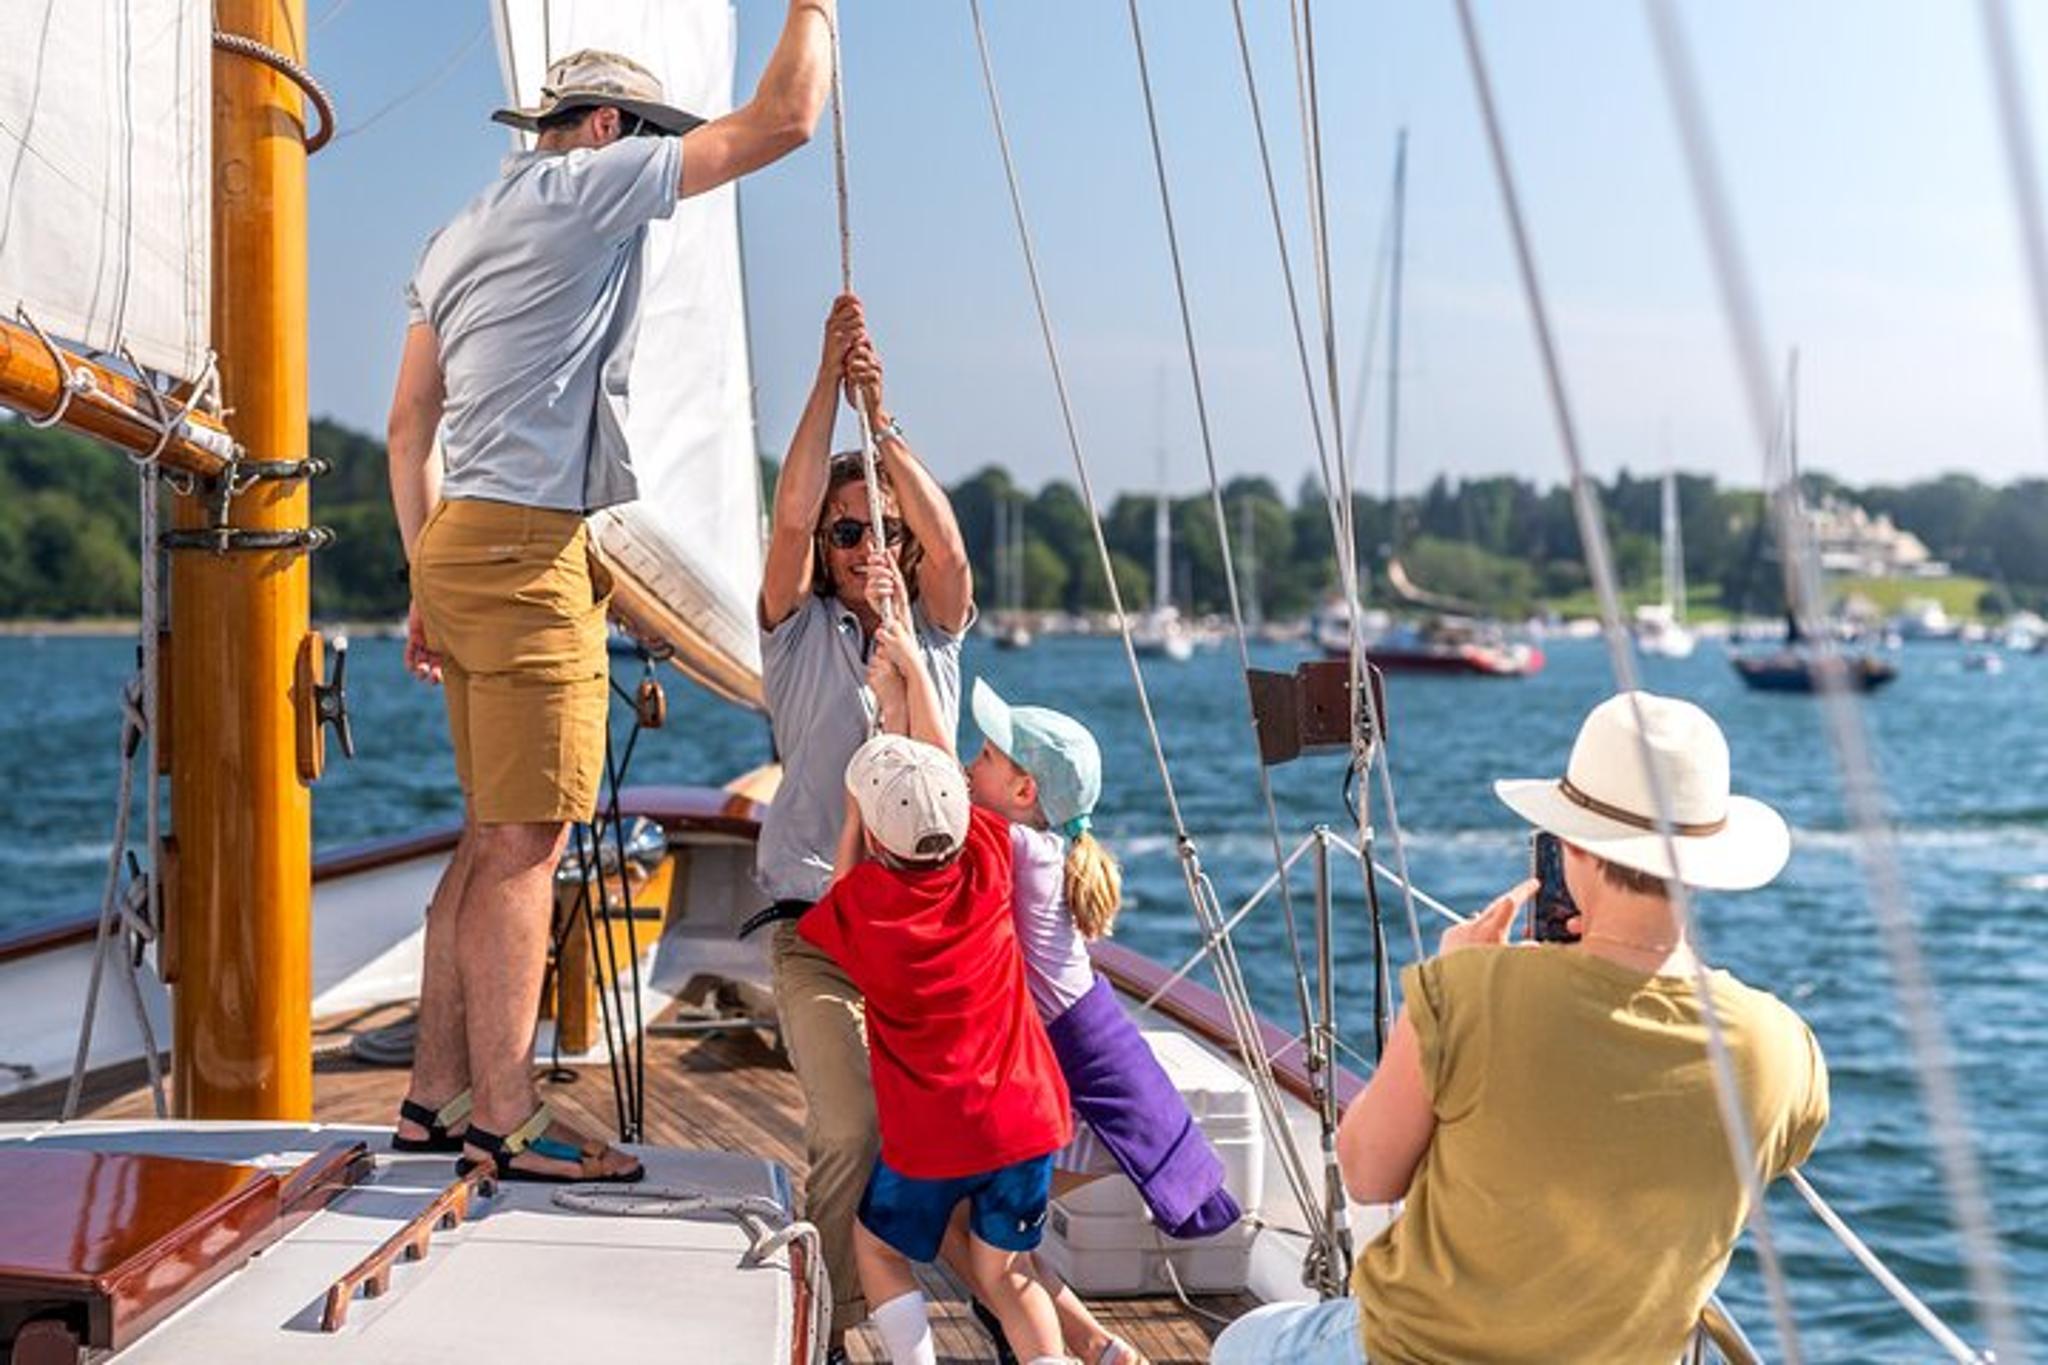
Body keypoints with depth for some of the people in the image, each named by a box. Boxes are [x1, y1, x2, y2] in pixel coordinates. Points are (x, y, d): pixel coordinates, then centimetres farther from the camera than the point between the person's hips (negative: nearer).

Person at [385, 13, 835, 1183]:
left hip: (462, 546, 9)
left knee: (500, 836, 12)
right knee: (526, 841, -9)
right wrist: (815, 9, 10)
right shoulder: (583, 188, -4)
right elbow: (782, 121, -5)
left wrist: (429, 586, 22)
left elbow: (410, 428, 21)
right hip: (529, 552, -9)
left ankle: (439, 1095, 16)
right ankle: (507, 1120, -7)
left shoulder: (460, 240, 22)